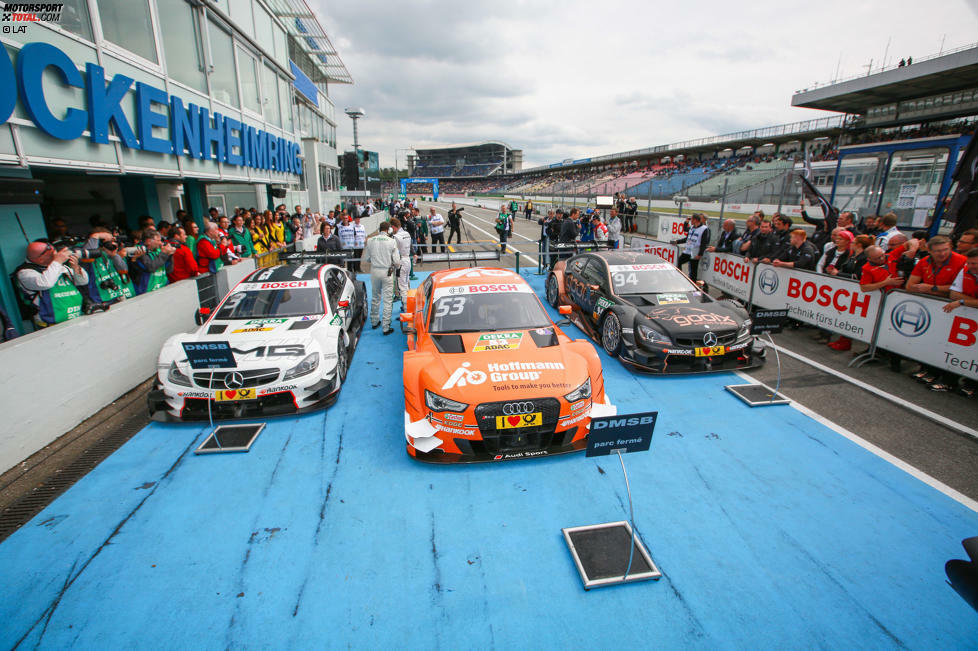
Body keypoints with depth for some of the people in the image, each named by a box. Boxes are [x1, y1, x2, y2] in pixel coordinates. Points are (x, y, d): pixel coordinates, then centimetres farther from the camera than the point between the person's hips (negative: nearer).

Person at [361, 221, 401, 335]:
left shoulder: (370, 241, -1)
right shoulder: (391, 241, -9)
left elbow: (365, 258, 6)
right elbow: (397, 261, -9)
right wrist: (395, 268, 13)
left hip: (374, 271, 3)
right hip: (387, 272, -3)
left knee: (375, 298, 19)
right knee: (387, 300, 1)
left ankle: (374, 322, 31)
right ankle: (386, 327, 1)